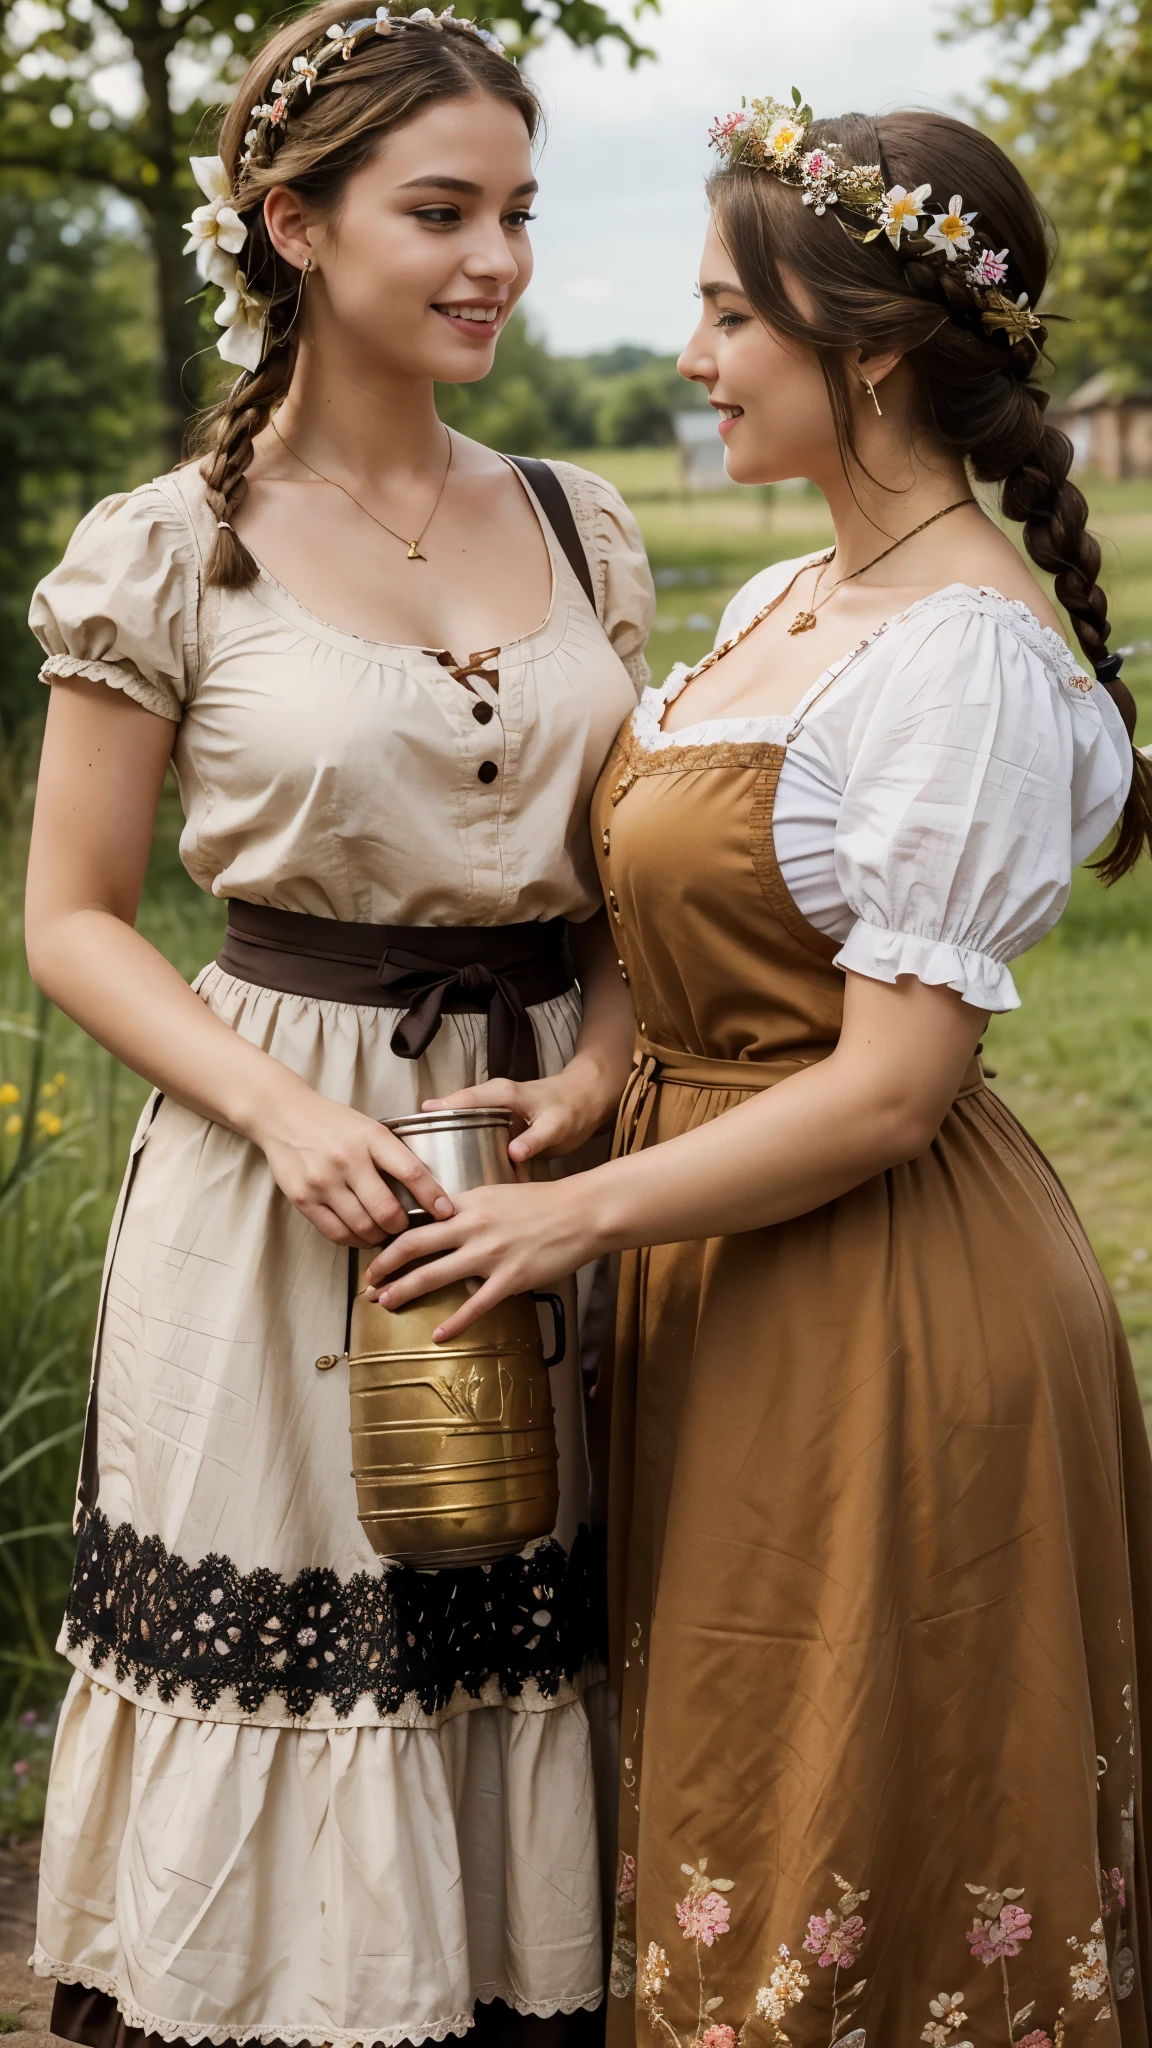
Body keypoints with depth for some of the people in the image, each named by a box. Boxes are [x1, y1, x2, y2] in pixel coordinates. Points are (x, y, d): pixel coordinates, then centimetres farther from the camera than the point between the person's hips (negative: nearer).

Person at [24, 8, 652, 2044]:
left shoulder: (577, 531, 7)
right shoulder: (168, 552, -5)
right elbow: (73, 916, -2)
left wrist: (597, 1073, -5)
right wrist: (282, 1111, -16)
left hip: (552, 1166, 4)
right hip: (288, 1189, -4)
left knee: (523, 1660, 9)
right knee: (285, 1672, 4)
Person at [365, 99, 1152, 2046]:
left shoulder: (967, 659, -21)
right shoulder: (783, 602, 8)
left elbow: (888, 1088, -22)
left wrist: (578, 1211, -16)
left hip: (882, 1330, -9)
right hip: (729, 1298, 9)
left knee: (845, 1864, 7)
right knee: (736, 1804, 21)